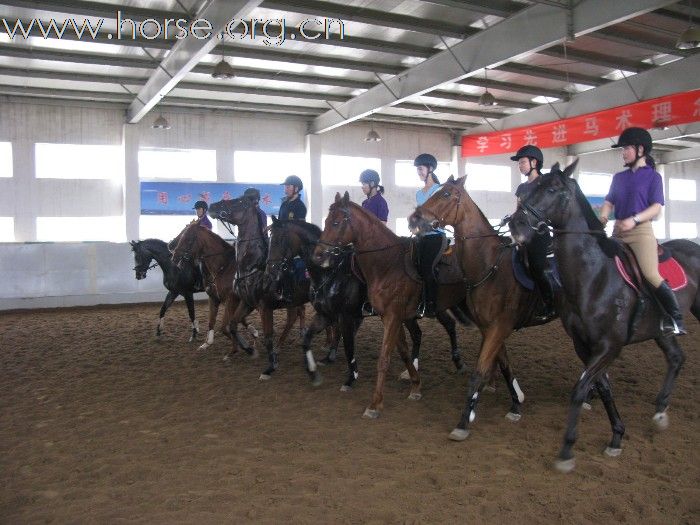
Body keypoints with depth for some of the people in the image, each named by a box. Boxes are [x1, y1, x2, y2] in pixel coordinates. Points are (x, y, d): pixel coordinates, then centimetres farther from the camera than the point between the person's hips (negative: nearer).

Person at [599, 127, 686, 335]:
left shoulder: (653, 176, 2)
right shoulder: (619, 177, 17)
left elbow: (656, 207, -7)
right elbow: (609, 202, 13)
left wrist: (634, 220, -21)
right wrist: (603, 217, -8)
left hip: (641, 230, -6)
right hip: (618, 231, 6)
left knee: (651, 275, -20)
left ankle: (676, 319, -10)